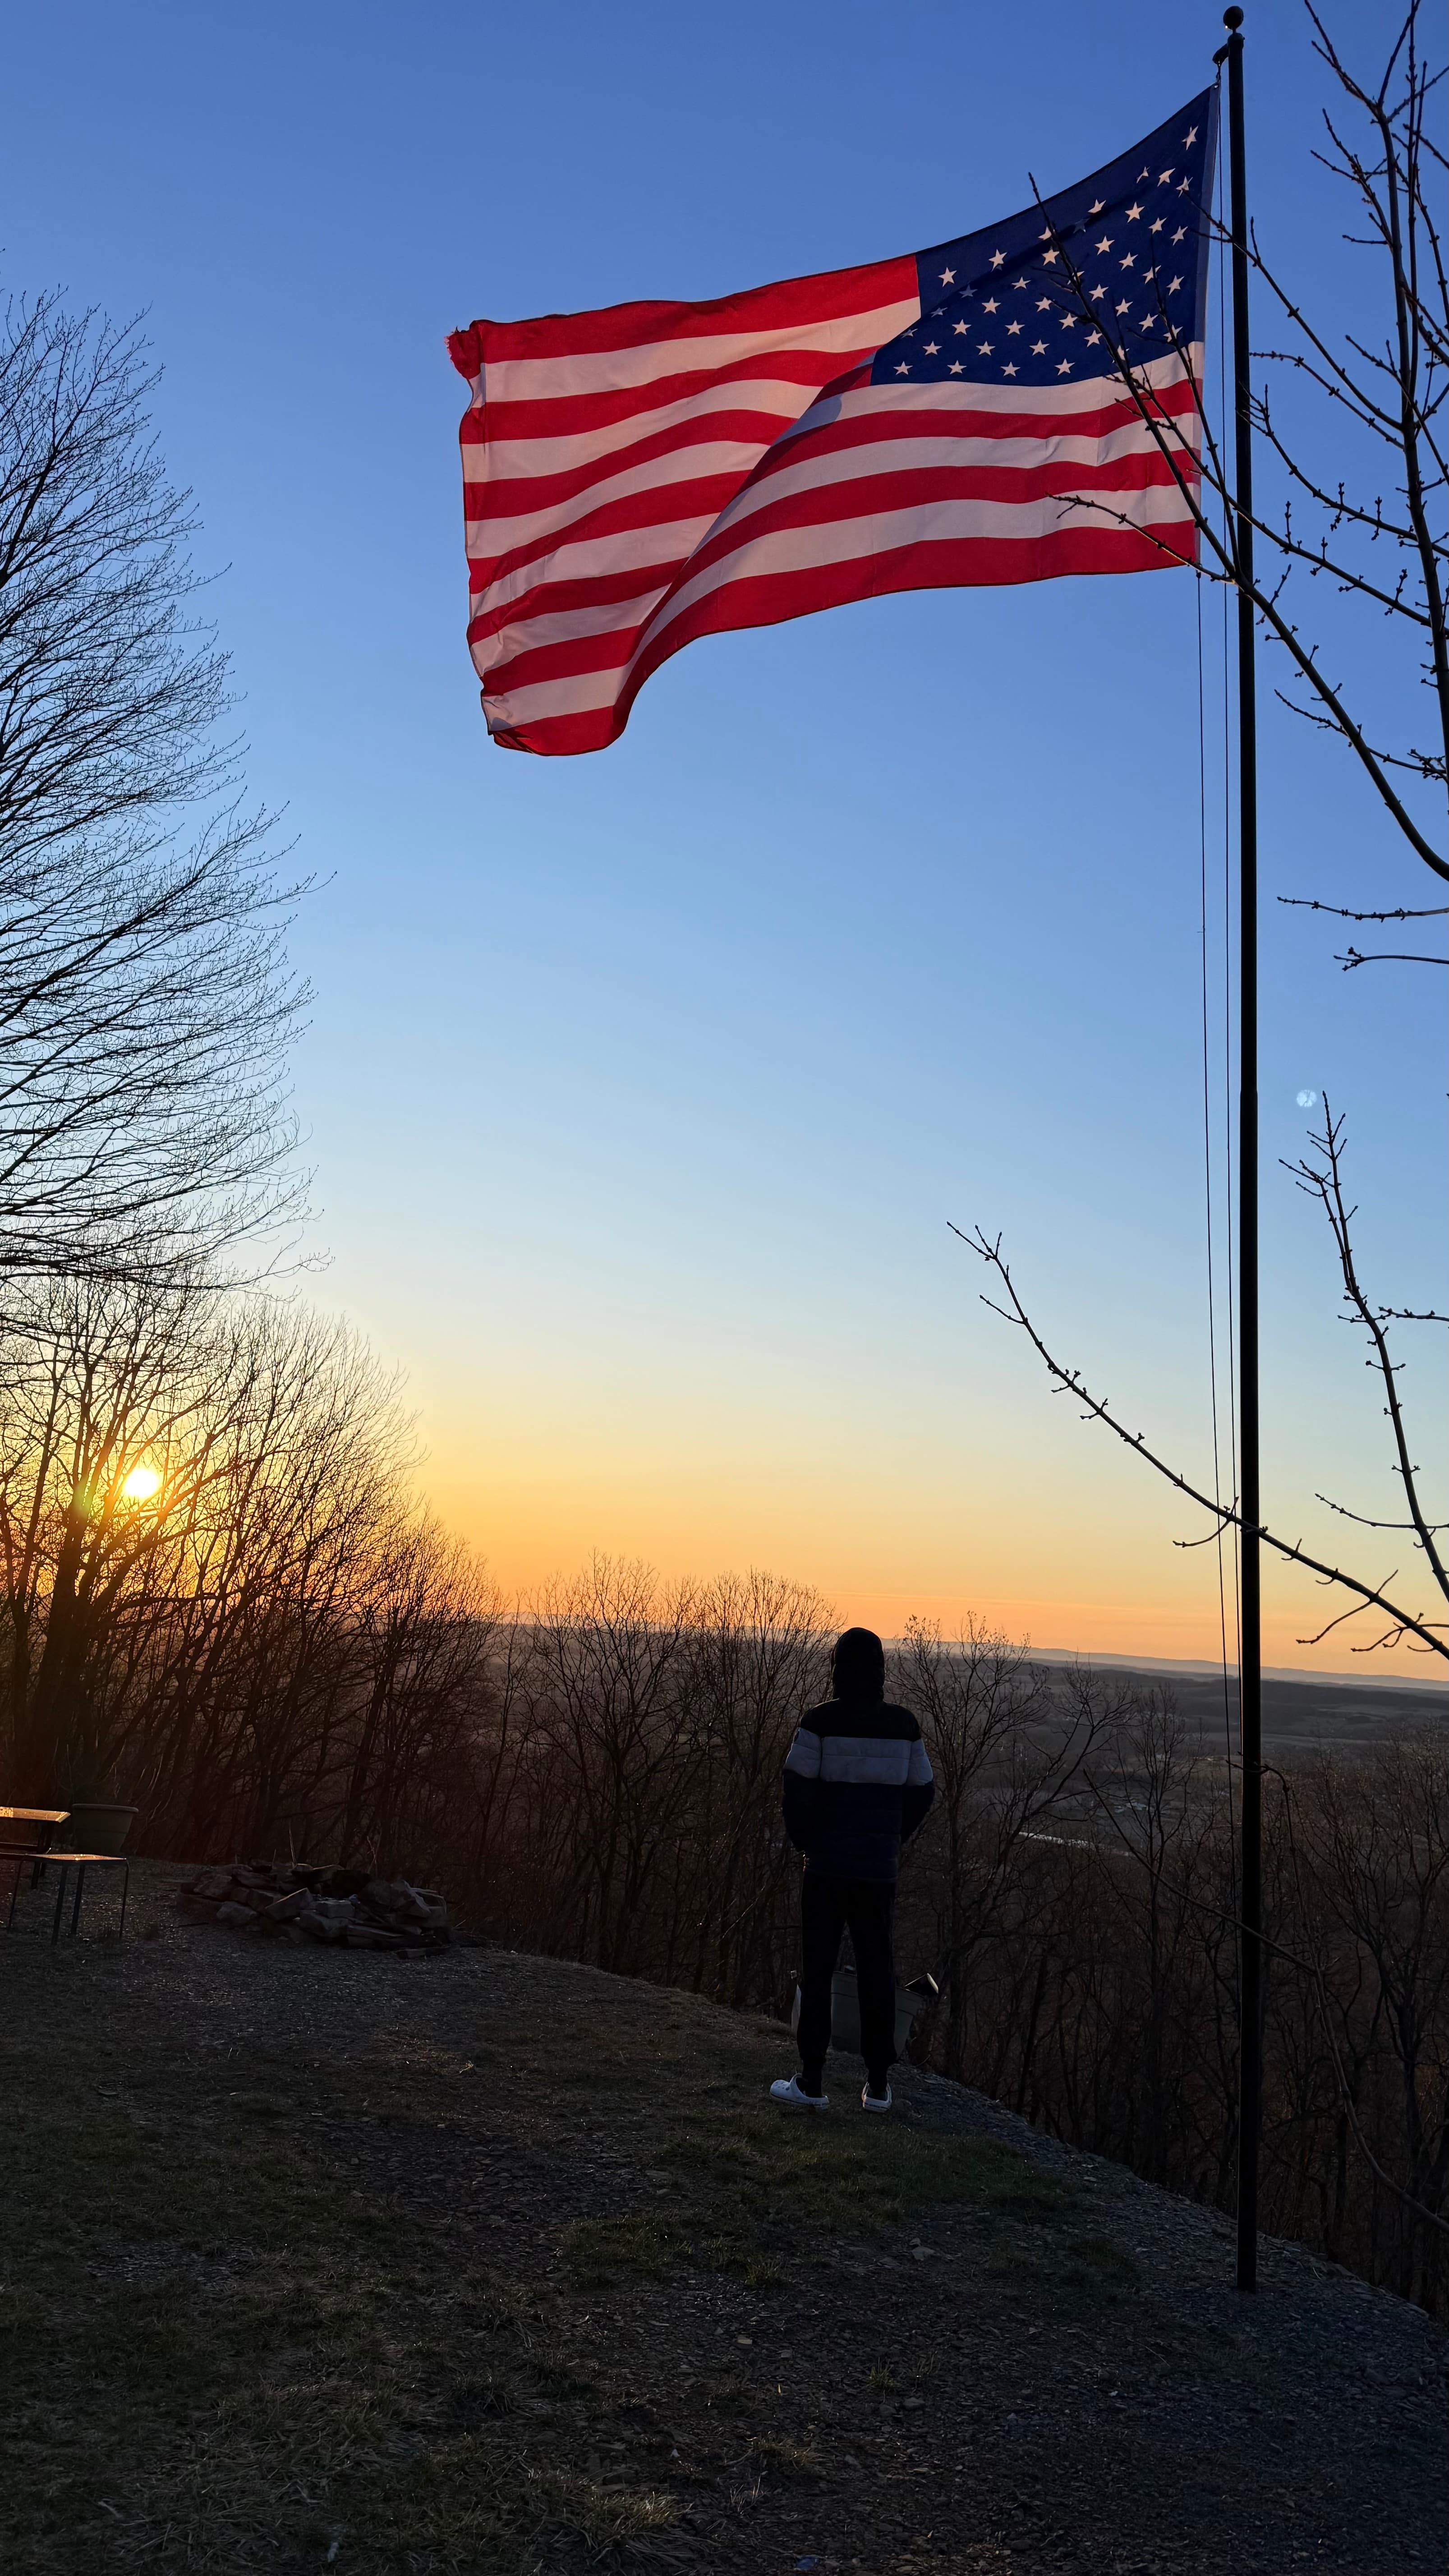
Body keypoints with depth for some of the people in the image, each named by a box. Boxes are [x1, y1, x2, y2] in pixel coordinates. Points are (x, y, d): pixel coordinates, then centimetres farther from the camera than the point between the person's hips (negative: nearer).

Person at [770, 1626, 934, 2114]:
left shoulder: (821, 1722, -10)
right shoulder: (903, 1724, 1)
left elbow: (797, 1790, -12)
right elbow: (922, 1795, 7)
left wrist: (806, 1842, 4)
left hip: (827, 1867, -3)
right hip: (881, 1870, 3)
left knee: (817, 1971, 5)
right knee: (877, 1973, 11)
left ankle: (811, 2082, 7)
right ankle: (878, 2084, 15)